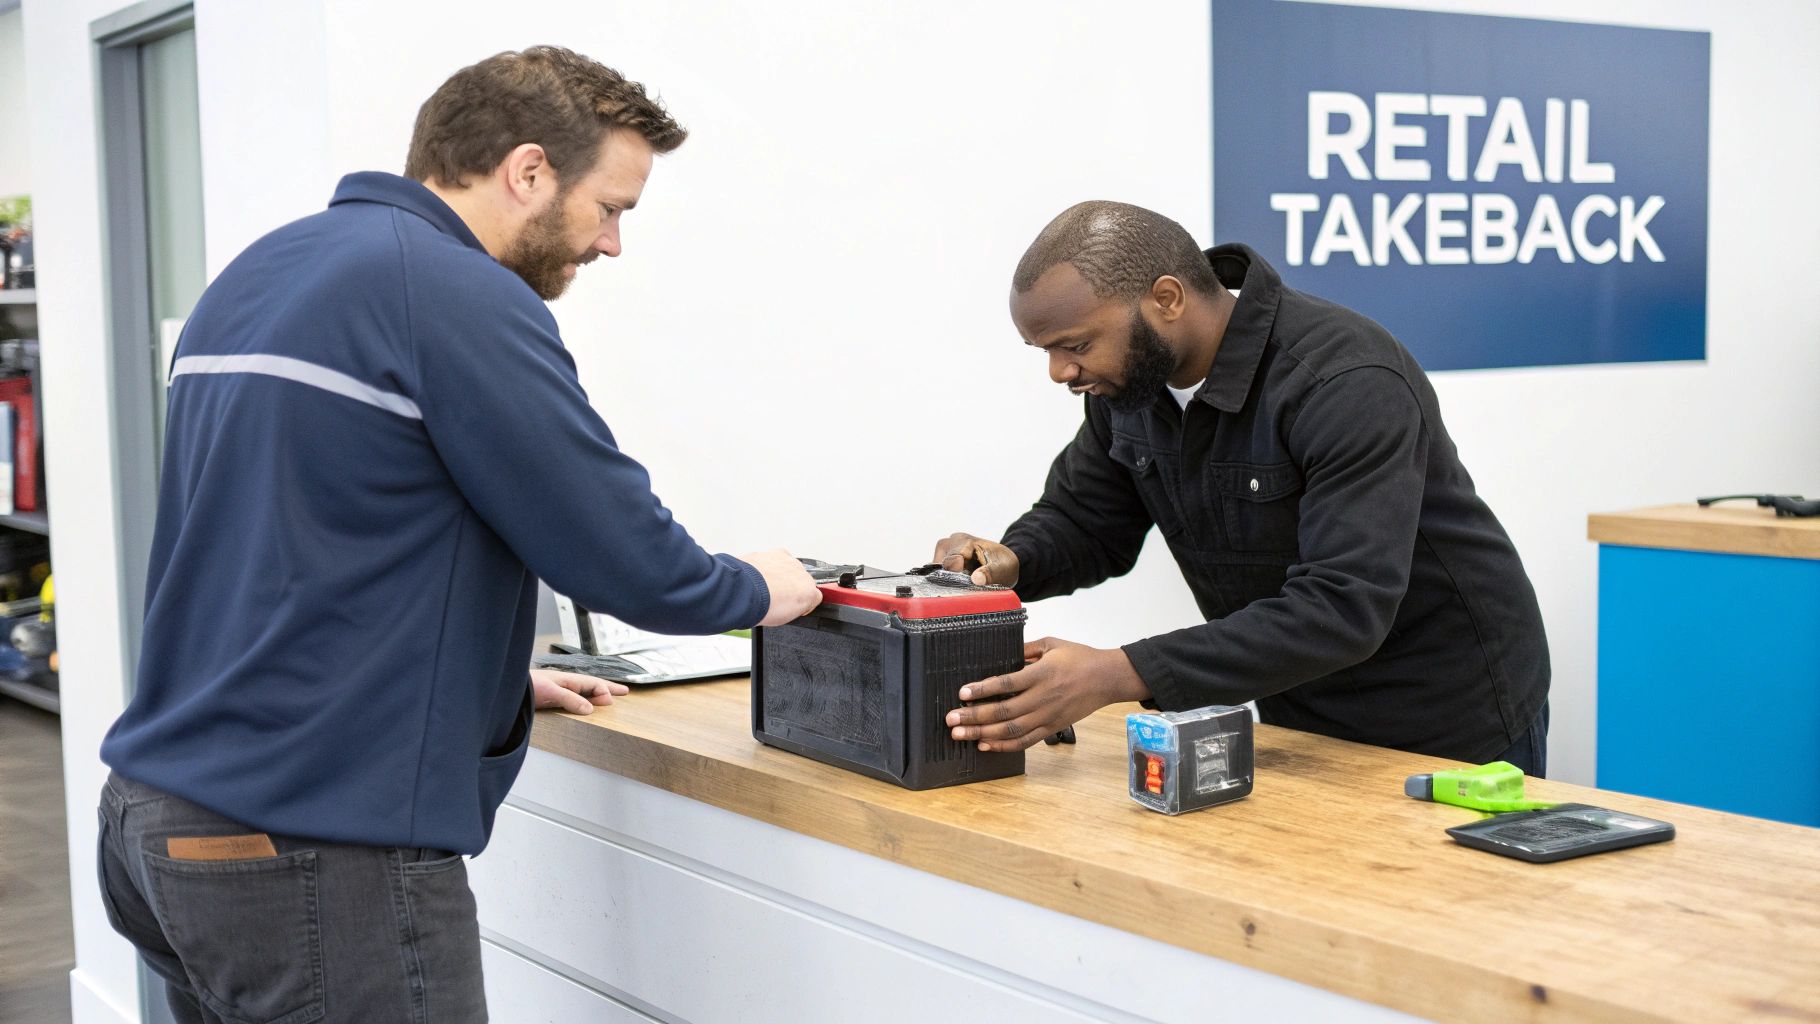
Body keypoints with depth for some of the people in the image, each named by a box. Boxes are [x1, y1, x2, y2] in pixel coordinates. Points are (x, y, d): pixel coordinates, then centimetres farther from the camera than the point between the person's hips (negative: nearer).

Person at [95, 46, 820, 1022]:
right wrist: (756, 590, 5)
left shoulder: (252, 275, 12)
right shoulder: (462, 297, -15)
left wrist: (477, 671, 23)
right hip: (318, 859, -9)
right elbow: (630, 559, -15)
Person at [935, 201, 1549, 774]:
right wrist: (1012, 561, -19)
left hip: (1451, 730, -6)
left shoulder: (1346, 383, -32)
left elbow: (1343, 609, -39)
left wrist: (1118, 676, -44)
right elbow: (1085, 519, 5)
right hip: (1302, 718, 6)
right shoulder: (1131, 377, -9)